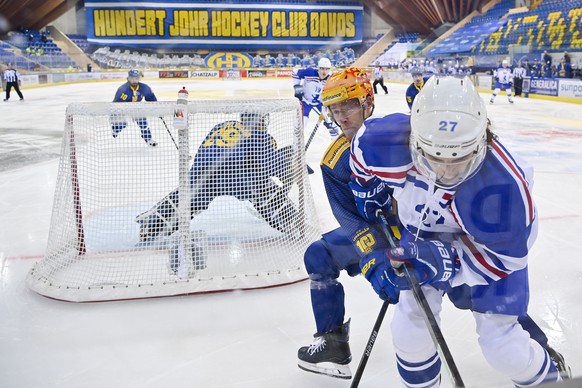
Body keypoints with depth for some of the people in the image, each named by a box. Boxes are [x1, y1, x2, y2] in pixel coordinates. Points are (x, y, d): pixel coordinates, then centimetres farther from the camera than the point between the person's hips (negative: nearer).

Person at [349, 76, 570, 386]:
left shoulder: (503, 186, -39)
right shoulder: (388, 144, -34)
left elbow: (502, 257, -26)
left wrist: (446, 261, -43)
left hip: (494, 244, -2)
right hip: (423, 236, 3)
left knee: (504, 348, 0)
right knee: (410, 331, 0)